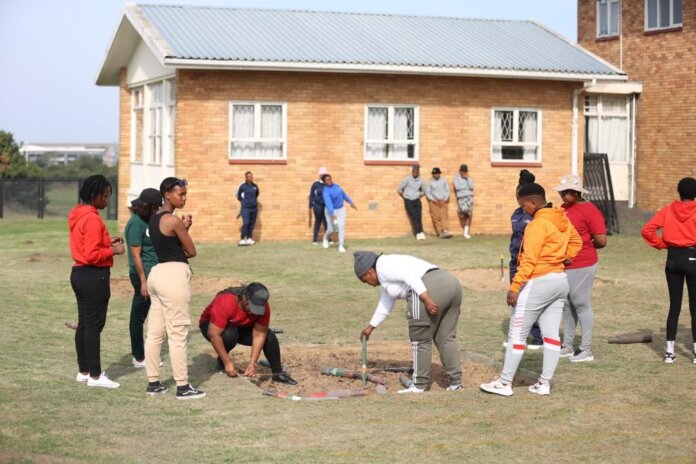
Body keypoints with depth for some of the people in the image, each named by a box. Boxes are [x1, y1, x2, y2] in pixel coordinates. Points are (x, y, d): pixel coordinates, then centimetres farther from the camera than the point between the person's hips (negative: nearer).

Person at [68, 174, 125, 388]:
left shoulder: (78, 215, 12)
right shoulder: (92, 218, -19)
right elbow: (92, 254, -23)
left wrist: (106, 242, 10)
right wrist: (113, 251, -11)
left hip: (79, 273, 10)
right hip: (94, 276, -10)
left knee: (83, 323, 14)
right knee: (94, 325, -5)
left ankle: (83, 371, 20)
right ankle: (95, 375, -1)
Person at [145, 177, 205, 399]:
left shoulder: (154, 218, 13)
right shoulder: (174, 220, -14)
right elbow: (191, 252, -7)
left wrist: (183, 228, 7)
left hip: (157, 272, 10)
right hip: (174, 275, -10)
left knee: (155, 332, 12)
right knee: (178, 333, -4)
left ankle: (153, 382, 17)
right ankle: (183, 387, 0)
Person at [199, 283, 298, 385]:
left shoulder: (262, 306, -25)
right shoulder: (225, 302, -38)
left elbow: (259, 335, -22)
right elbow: (214, 334, -39)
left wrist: (253, 363, -32)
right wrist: (228, 363, -40)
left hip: (241, 327, 4)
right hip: (213, 325, -4)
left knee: (269, 336, -17)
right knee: (230, 334, -37)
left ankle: (277, 374, -2)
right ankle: (221, 363, -11)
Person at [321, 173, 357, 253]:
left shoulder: (336, 186, -2)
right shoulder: (326, 191, -24)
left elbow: (343, 194, 13)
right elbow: (328, 202, -37)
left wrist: (351, 202, 21)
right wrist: (332, 214, -49)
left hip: (341, 209, 4)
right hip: (331, 211, -4)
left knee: (341, 226, -12)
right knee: (331, 229, 2)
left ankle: (341, 246, -9)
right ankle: (326, 237, 38)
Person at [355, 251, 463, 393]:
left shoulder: (383, 266, 4)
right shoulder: (388, 275, 32)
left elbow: (409, 275, -12)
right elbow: (385, 304, 43)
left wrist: (426, 299, -18)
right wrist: (371, 326, 52)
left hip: (431, 289, -9)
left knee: (420, 339, 3)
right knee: (446, 338, 15)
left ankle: (419, 385, 10)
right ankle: (456, 382, 14)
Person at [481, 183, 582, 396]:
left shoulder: (537, 224, -17)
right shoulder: (563, 220, 9)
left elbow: (529, 260, -21)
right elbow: (576, 241, 25)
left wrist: (515, 286, -20)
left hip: (539, 282, -9)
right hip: (560, 281, 9)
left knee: (517, 334, -1)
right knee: (551, 334, 8)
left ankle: (505, 383, 2)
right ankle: (544, 383, 11)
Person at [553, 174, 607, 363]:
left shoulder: (589, 210, -14)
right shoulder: (564, 208, 10)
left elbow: (601, 241, -16)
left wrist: (583, 245, -1)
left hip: (581, 267, -8)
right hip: (563, 265, 8)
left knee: (582, 305, -3)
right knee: (567, 306, 14)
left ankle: (587, 350, 3)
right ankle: (568, 346, 25)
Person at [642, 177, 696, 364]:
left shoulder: (668, 210, 1)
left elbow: (647, 230, -7)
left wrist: (661, 244, 3)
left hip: (673, 258, 3)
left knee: (674, 305, 10)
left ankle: (669, 351, 9)